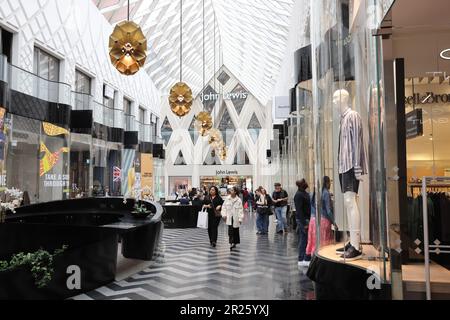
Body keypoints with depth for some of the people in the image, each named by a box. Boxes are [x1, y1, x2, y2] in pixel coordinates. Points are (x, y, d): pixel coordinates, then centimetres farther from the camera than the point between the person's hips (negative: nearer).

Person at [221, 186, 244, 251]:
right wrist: (224, 214, 0)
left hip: (236, 218, -2)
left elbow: (241, 210, -9)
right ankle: (231, 243, -4)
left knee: (235, 231, 11)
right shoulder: (227, 199, -1)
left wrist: (240, 219, -12)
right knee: (230, 231, -5)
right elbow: (224, 207, 8)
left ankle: (235, 243, 26)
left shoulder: (238, 200, -10)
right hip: (229, 218, 2)